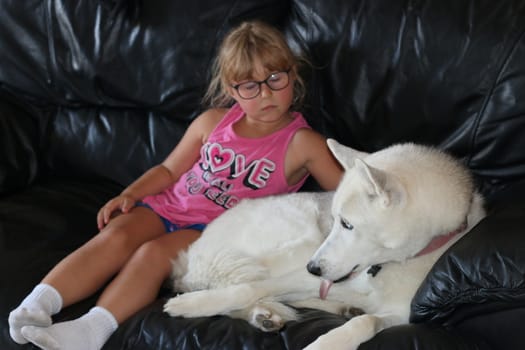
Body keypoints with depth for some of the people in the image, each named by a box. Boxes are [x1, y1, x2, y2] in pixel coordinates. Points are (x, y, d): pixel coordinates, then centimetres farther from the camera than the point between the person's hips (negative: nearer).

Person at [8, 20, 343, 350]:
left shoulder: (303, 143, -2)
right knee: (116, 236, -25)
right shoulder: (213, 122, 10)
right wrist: (130, 194, 4)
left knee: (154, 253, -31)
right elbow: (169, 169, 18)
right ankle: (36, 304, -33)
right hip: (168, 206, 4)